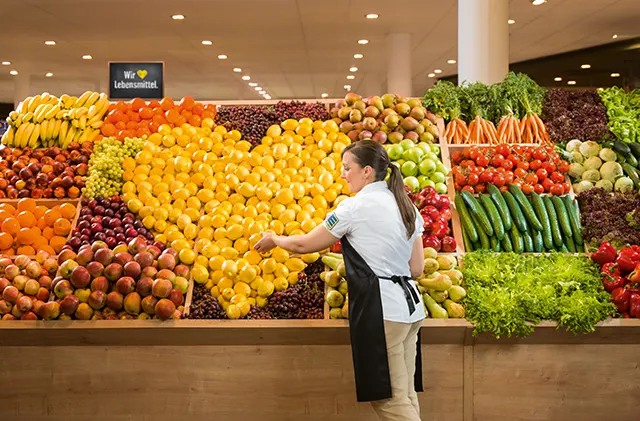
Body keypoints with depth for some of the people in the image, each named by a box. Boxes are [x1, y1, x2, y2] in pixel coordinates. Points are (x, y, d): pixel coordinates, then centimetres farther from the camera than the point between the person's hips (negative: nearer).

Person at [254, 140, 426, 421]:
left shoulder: (356, 206, -9)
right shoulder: (407, 207, 12)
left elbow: (305, 244, -1)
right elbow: (417, 268, 13)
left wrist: (274, 240, 17)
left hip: (381, 307, -8)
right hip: (410, 305, 8)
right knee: (405, 396, 11)